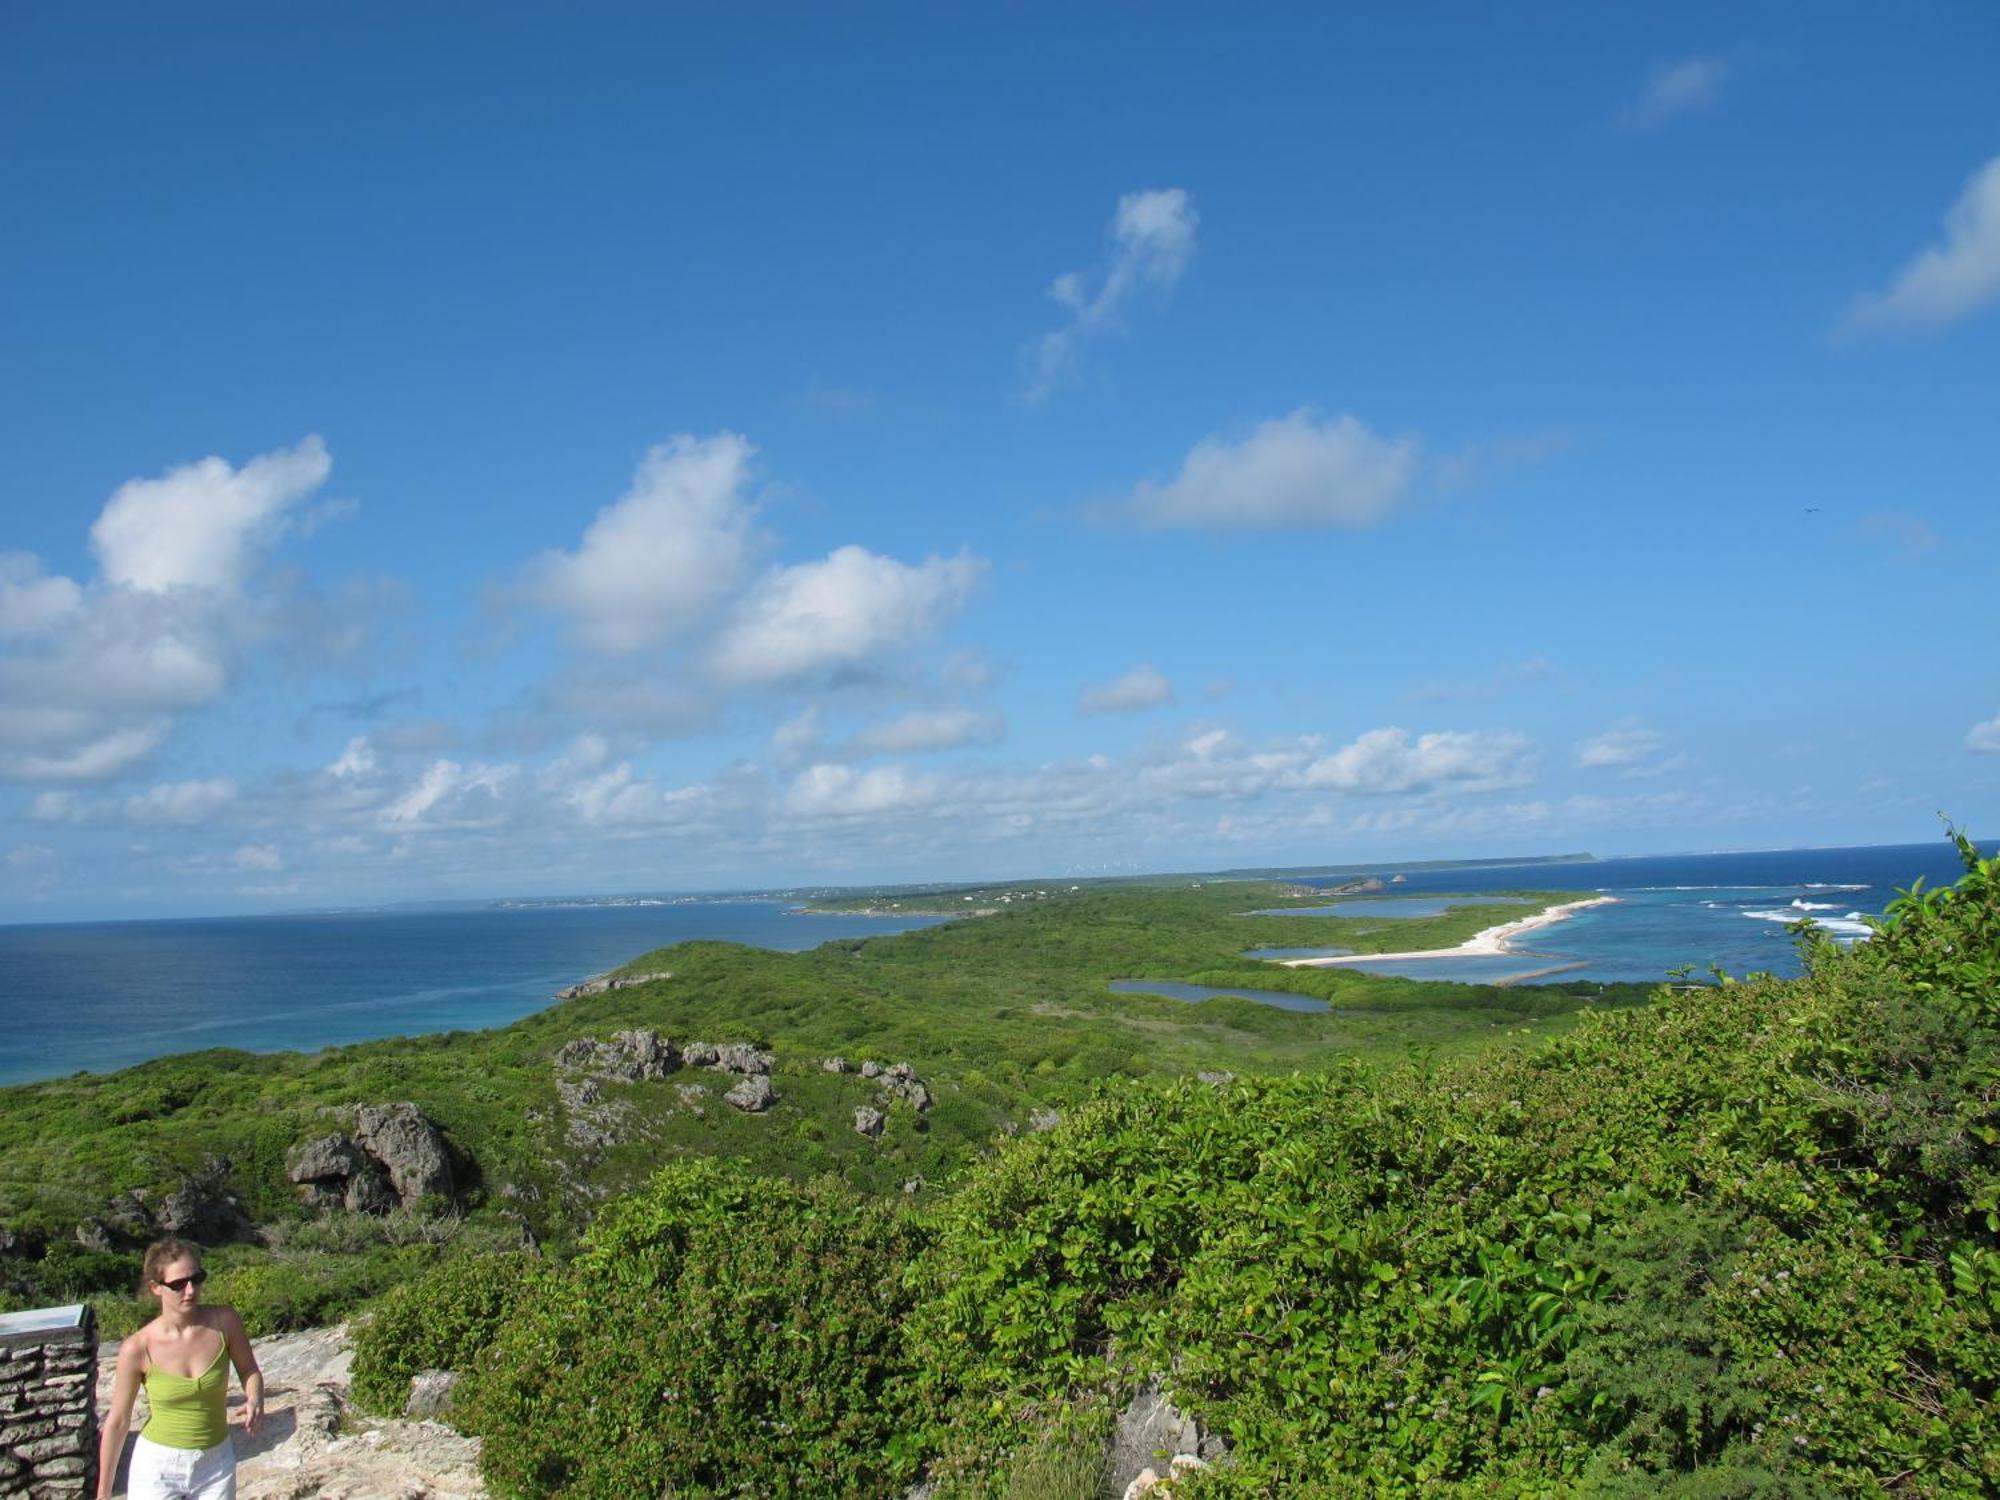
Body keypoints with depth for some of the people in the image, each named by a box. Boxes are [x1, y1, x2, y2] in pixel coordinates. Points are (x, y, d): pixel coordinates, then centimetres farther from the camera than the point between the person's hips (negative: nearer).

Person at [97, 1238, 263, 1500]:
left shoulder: (224, 1322, -12)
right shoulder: (138, 1348, -15)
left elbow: (249, 1370, 6)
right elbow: (117, 1422, -4)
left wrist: (254, 1400, -15)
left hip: (215, 1467, 2)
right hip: (157, 1469, -2)